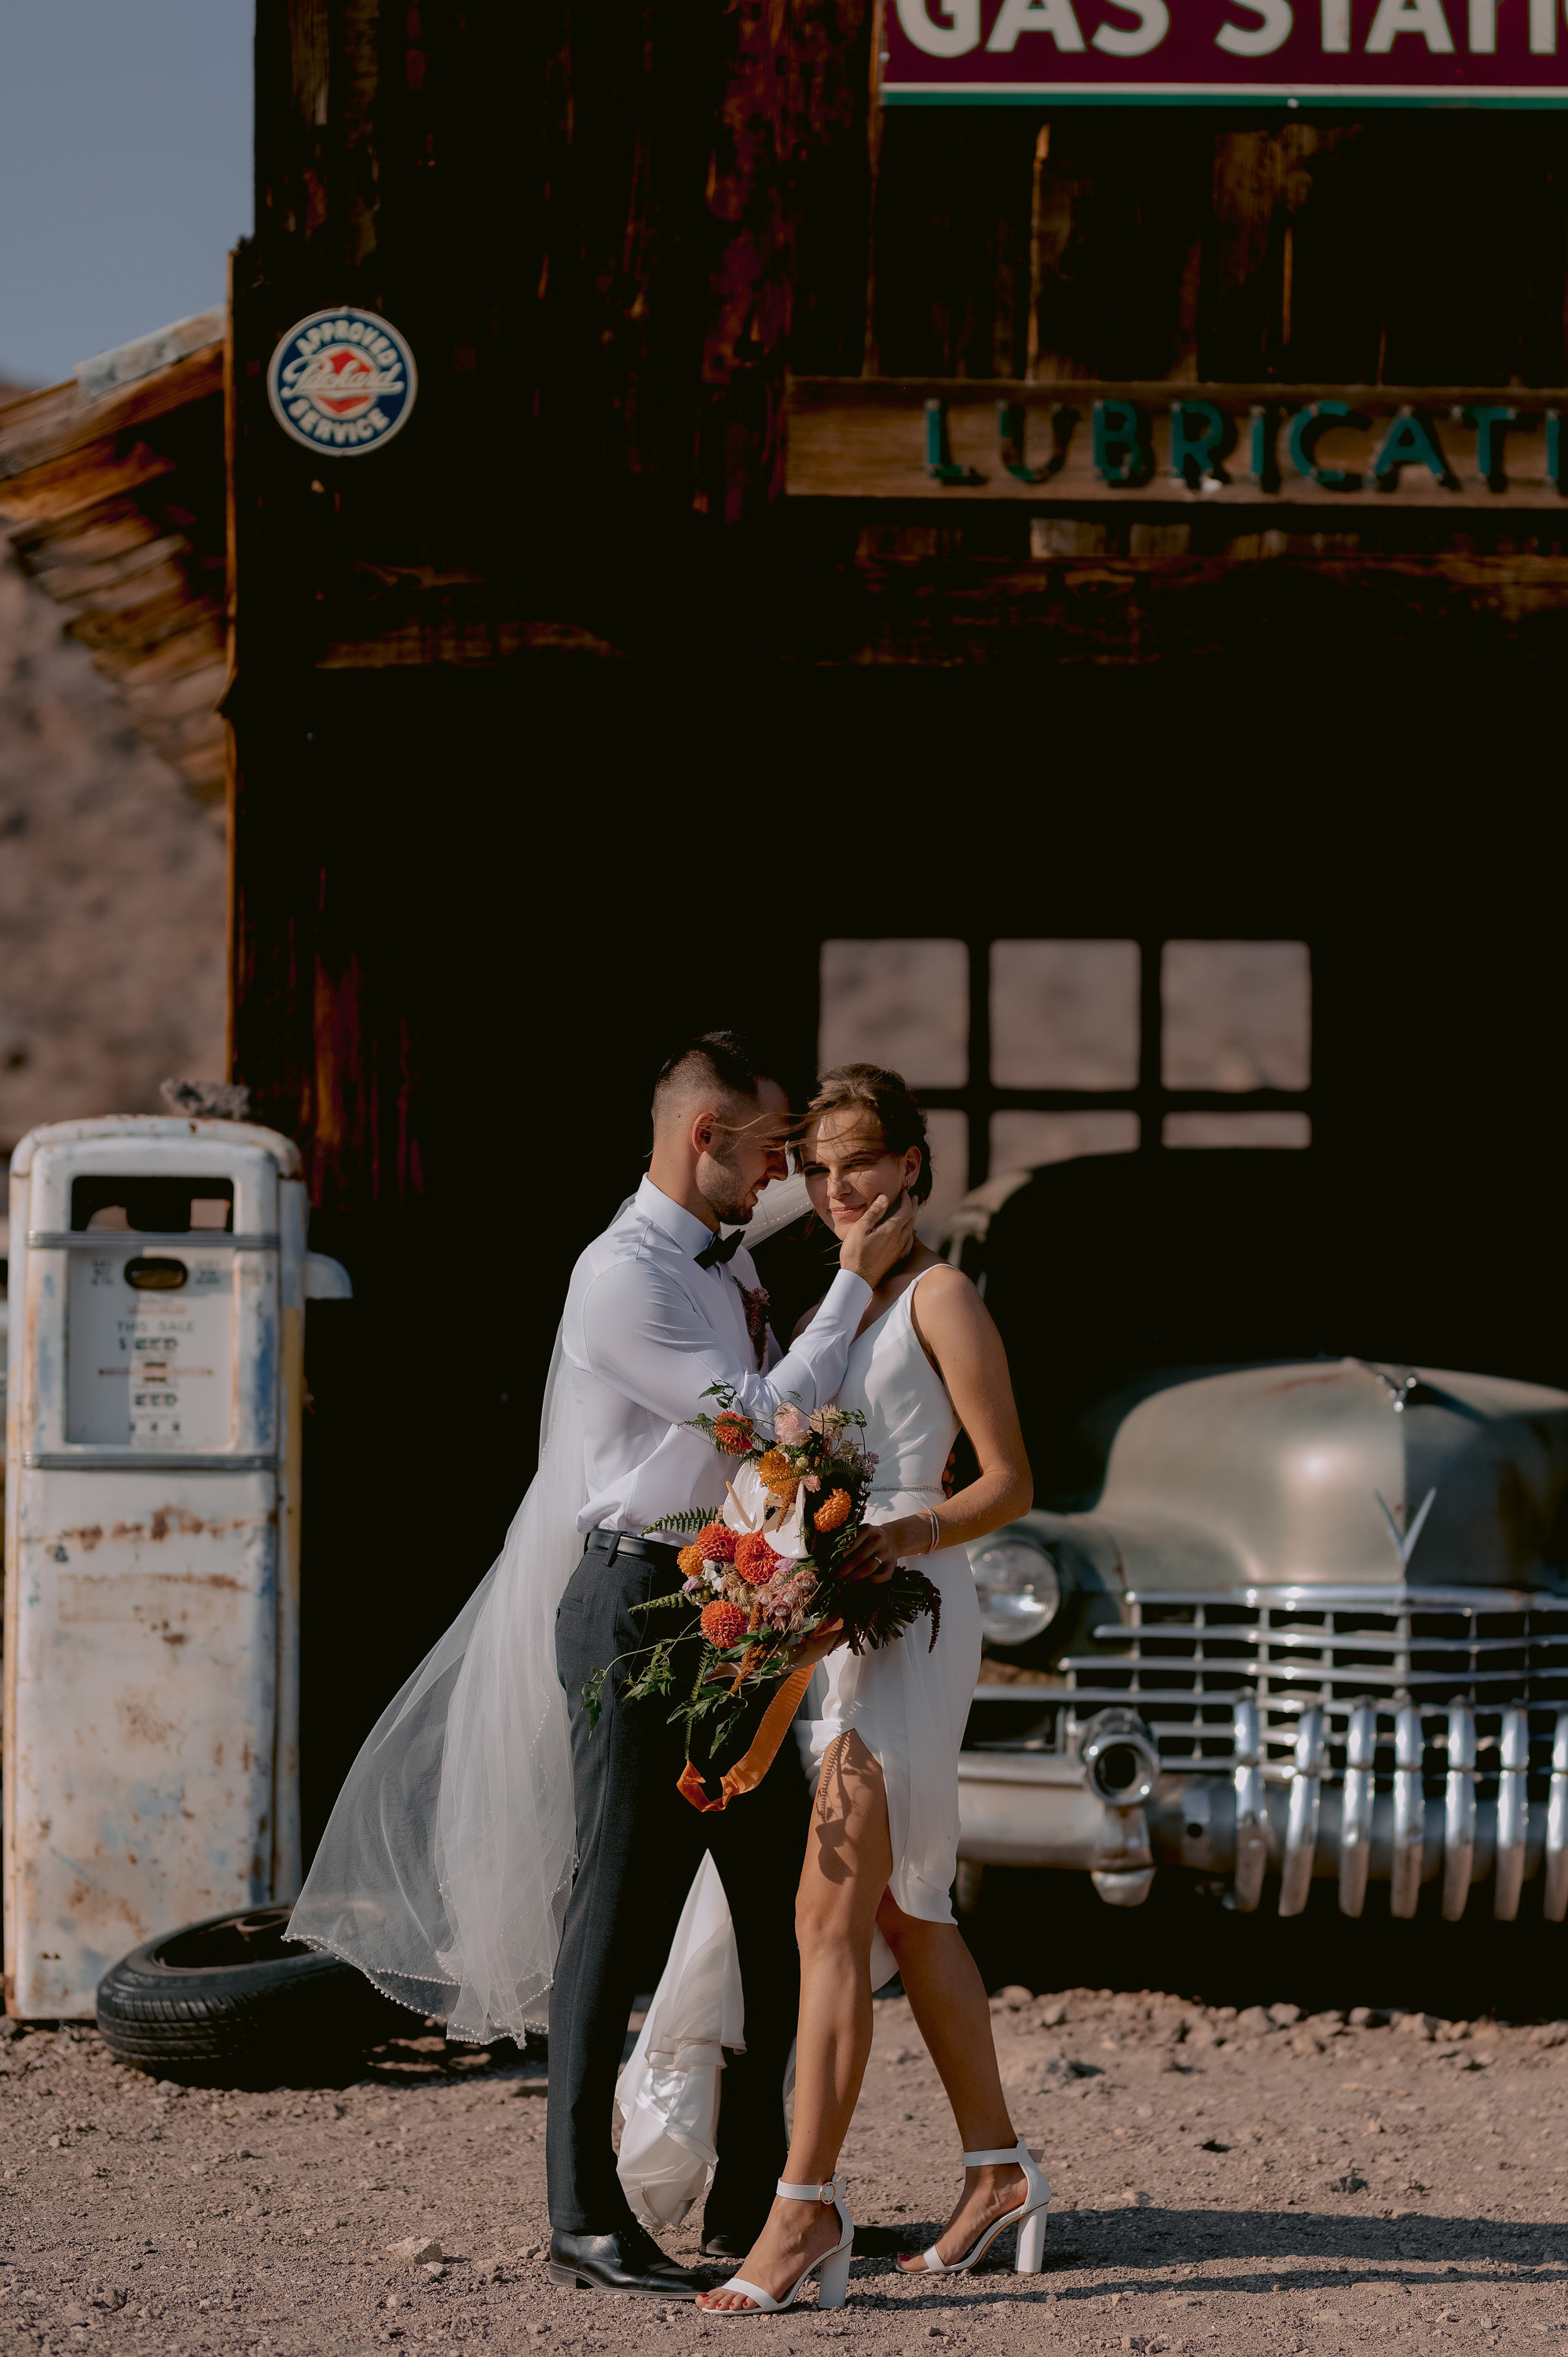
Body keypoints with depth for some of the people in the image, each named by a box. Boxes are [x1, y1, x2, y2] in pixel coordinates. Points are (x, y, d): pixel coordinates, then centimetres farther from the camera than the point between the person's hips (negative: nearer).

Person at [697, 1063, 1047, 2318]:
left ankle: (808, 2207, -18)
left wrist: (911, 1536, -25)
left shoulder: (940, 1297, -6)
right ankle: (999, 2172, 22)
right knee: (904, 1908, 13)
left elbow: (1010, 1482, -8)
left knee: (832, 1909, -15)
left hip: (908, 1612, -9)